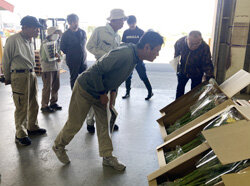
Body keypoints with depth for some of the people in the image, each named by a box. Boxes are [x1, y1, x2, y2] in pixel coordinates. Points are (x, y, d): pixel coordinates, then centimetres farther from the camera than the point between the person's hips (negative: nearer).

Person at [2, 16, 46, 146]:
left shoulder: (30, 40, 11)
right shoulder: (13, 40, -13)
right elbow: (6, 60, -5)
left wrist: (31, 72, 18)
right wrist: (8, 78, 4)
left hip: (32, 74, 8)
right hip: (19, 76, -8)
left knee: (33, 104, 17)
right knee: (22, 107, -1)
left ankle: (32, 127, 35)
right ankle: (20, 134, 14)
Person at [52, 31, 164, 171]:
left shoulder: (135, 57, -2)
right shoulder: (124, 54, -33)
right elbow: (96, 70, -31)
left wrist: (113, 91, 5)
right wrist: (102, 94, -20)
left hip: (100, 92, 8)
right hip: (85, 89, -8)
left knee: (104, 124, 11)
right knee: (74, 124, 8)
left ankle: (107, 157, 24)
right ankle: (59, 146, 34)